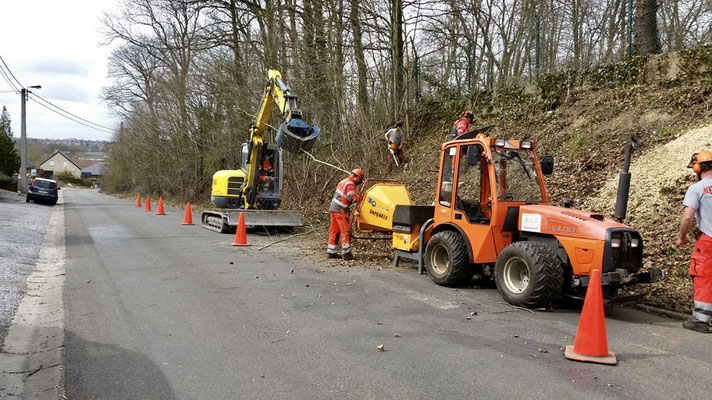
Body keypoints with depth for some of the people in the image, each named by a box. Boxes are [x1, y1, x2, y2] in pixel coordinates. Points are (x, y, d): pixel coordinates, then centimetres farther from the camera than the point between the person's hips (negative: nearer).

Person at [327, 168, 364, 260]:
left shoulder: (343, 181, 18)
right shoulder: (350, 185, -11)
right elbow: (352, 198, -20)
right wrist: (360, 198, -4)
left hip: (333, 208, 9)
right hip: (340, 210, -9)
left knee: (334, 231, 14)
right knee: (346, 231, -3)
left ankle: (331, 252, 18)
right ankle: (346, 253, -3)